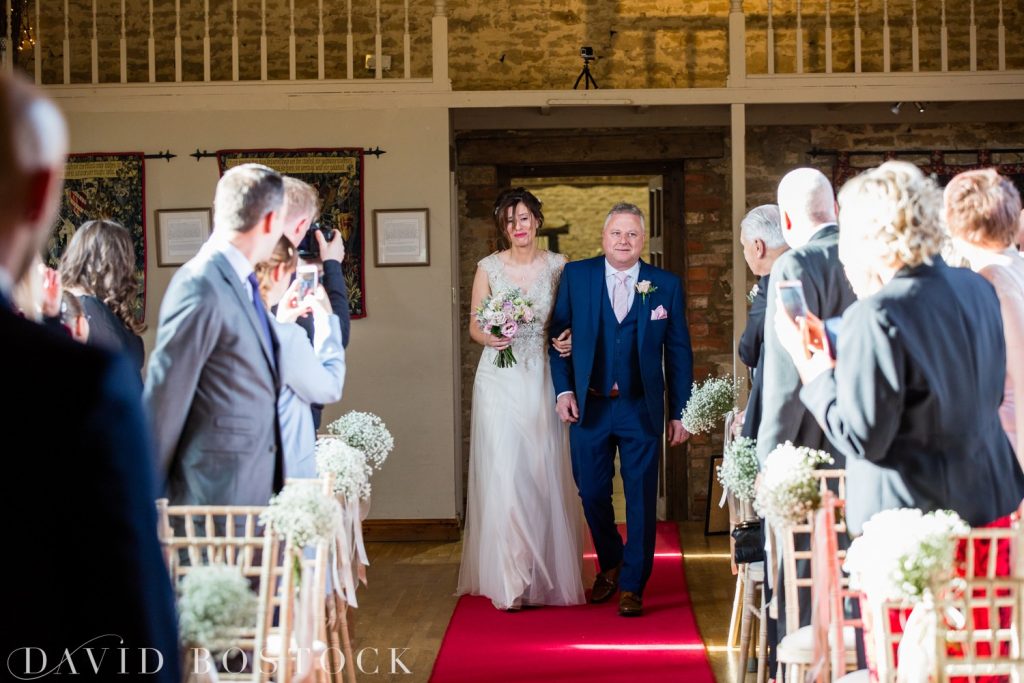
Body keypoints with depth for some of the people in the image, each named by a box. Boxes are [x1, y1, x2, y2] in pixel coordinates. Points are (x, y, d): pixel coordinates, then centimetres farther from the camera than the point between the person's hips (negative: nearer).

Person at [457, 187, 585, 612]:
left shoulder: (556, 266, 4)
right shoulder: (488, 268, 2)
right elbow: (474, 326, 6)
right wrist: (489, 338, -16)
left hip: (541, 381, 1)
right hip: (499, 381, -1)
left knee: (545, 475, 2)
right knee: (503, 476, -8)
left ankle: (547, 574, 15)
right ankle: (508, 581, -4)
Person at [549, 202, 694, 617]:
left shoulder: (667, 285, 1)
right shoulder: (575, 276, 2)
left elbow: (678, 352, 3)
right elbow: (558, 333, 4)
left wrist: (680, 412, 0)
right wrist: (564, 389, -6)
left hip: (641, 408, -1)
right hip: (589, 406, 1)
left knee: (641, 499, 3)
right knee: (592, 494, 9)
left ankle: (632, 586, 16)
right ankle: (610, 565, 34)